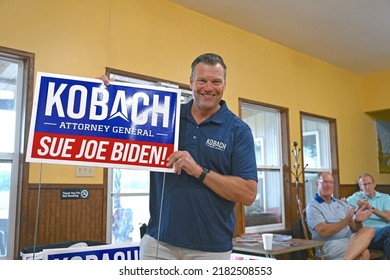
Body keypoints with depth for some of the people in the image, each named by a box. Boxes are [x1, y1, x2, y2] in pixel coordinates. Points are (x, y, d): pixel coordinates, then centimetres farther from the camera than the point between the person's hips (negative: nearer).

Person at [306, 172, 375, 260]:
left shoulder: (341, 203, 22)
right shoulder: (313, 206, 2)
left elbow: (354, 228, 12)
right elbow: (323, 232, -13)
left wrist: (358, 221, -11)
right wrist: (346, 221, -22)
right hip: (329, 244, -7)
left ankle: (346, 260, -40)